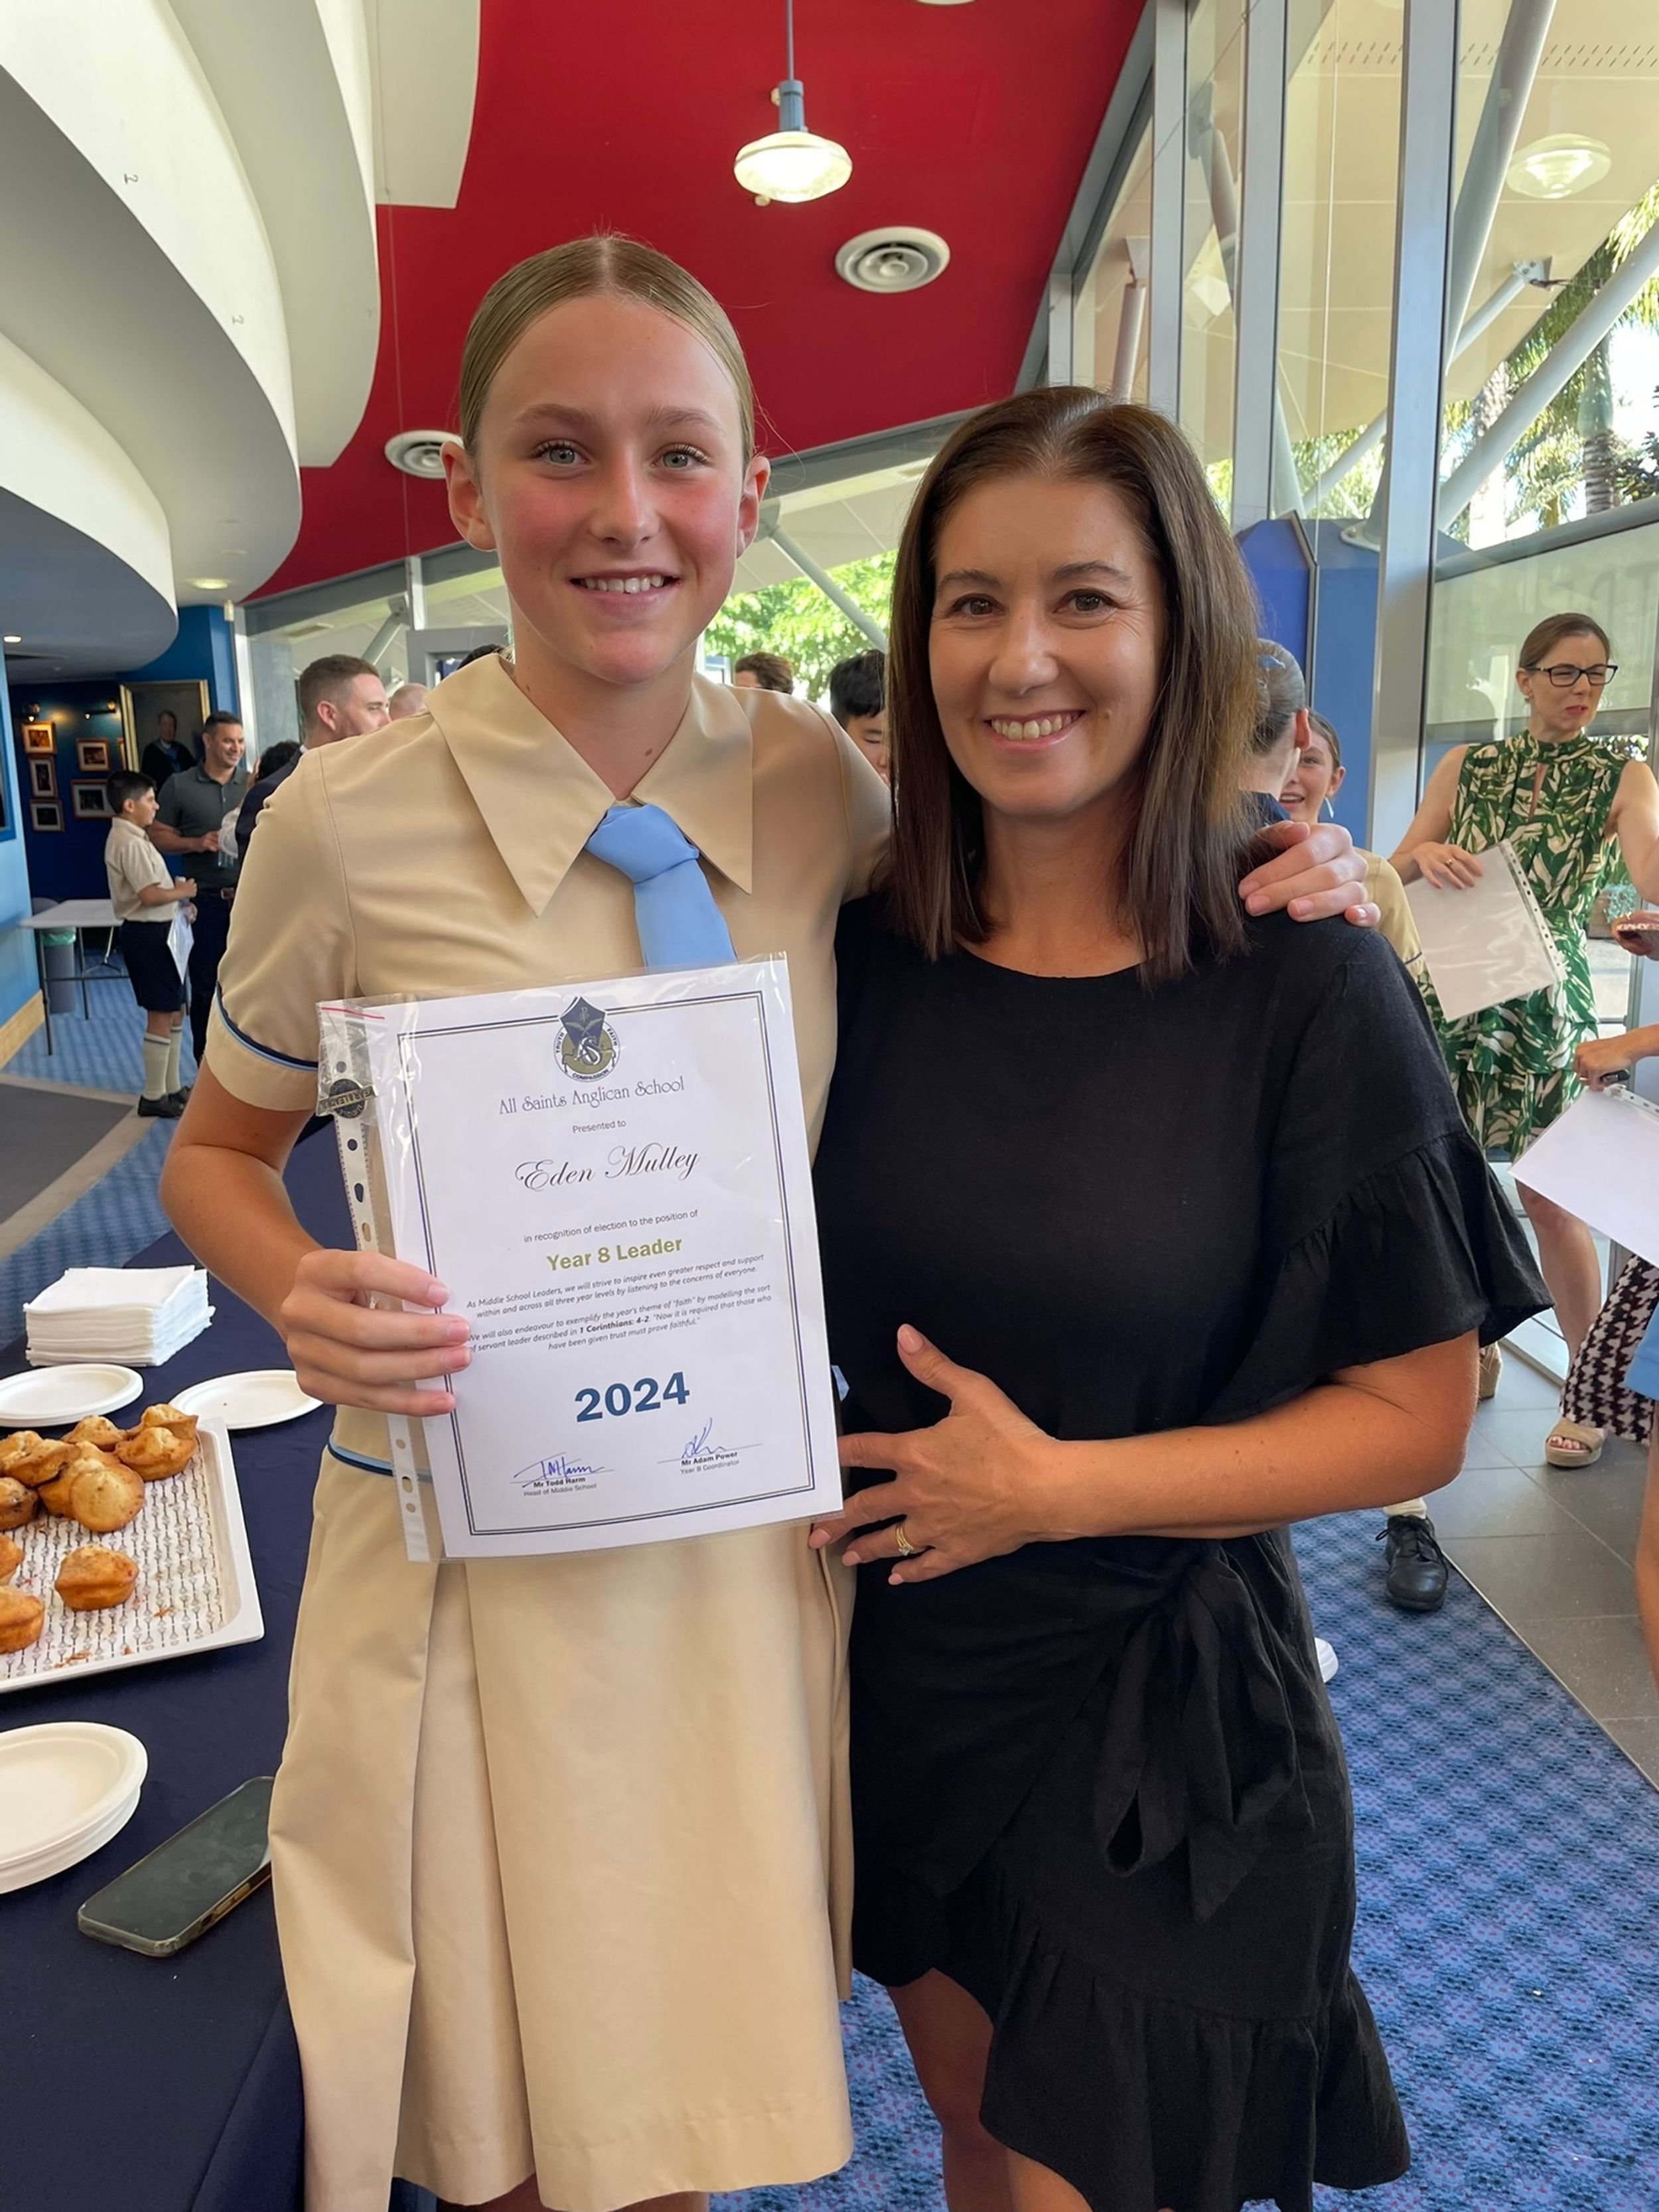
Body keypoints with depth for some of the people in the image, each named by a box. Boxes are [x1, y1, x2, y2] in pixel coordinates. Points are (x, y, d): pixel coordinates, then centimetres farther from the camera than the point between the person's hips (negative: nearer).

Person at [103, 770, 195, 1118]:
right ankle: (154, 1097, 2)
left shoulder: (128, 838, 15)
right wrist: (182, 892, -8)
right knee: (161, 1015, -5)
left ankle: (172, 1088, 24)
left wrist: (174, 887, 5)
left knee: (174, 1010, 17)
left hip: (152, 931, 11)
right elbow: (150, 895, -24)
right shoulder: (131, 844, -19)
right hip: (146, 933, -11)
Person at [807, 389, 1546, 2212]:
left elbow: (1416, 1417, -13)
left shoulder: (1305, 995, -17)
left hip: (1163, 1717, -3)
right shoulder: (860, 966, -6)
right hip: (903, 1674, 4)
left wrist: (1057, 1484, -20)